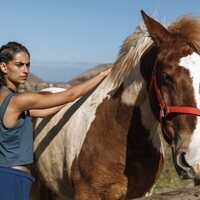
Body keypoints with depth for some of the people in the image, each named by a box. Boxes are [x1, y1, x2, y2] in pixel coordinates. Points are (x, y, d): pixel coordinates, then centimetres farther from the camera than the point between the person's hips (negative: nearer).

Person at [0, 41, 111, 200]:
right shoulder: (17, 100, -18)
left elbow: (43, 112, 14)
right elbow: (69, 95, -15)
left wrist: (78, 95, 15)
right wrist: (103, 74, -5)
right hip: (13, 180, -9)